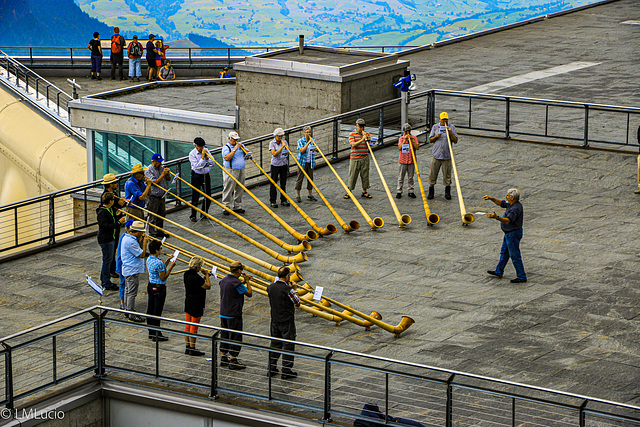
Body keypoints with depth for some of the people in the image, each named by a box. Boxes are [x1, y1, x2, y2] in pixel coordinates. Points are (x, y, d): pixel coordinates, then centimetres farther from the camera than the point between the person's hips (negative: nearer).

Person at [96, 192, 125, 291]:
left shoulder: (109, 210, 10)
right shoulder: (102, 212, -21)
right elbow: (105, 226, -27)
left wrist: (117, 216, 3)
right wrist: (118, 222, -26)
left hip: (110, 238, 10)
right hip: (105, 239, -10)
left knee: (108, 260, 18)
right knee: (107, 260, -4)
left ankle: (104, 281, 28)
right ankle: (106, 284, 3)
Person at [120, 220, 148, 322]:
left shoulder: (126, 237, 8)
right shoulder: (131, 242, -25)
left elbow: (138, 249, 15)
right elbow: (142, 255, -21)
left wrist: (141, 240, 2)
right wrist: (144, 242, -14)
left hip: (127, 270, 11)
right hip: (132, 271, -11)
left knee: (128, 291, 19)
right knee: (132, 293, -4)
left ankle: (127, 311, 30)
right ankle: (131, 315, 1)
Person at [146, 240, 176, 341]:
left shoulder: (149, 259, 4)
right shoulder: (159, 263, -25)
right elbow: (163, 278, -19)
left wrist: (167, 261, 13)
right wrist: (171, 267, -16)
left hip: (151, 286, 9)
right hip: (159, 288, -9)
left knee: (150, 310, 14)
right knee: (157, 311, -1)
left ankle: (151, 332, 24)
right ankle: (157, 335, 5)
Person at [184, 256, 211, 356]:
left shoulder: (187, 274, 2)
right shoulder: (196, 277, -24)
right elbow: (208, 286, -15)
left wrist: (205, 276, 10)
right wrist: (207, 275, -3)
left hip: (188, 303, 9)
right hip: (196, 305, -9)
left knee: (188, 326, 14)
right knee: (194, 327, 0)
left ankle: (187, 347, 21)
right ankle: (192, 349, 6)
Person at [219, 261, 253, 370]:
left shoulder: (224, 280, 6)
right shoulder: (236, 283, -20)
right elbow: (249, 294, -13)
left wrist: (243, 281, 16)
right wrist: (247, 281, -2)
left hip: (223, 314, 8)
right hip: (234, 315, -8)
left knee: (224, 336, 17)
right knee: (235, 337, 0)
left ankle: (223, 358, 23)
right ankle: (233, 361, 2)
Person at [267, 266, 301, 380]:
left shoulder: (270, 287, 0)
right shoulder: (287, 289, -20)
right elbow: (297, 303, -10)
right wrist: (294, 289, 1)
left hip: (274, 321, 6)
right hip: (287, 322, -6)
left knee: (275, 344, 17)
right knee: (288, 346, 2)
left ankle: (271, 368, 21)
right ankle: (286, 371, 5)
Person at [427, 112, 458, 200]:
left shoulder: (452, 127, 4)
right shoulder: (435, 127, 7)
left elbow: (455, 141, -2)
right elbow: (430, 140, 8)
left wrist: (450, 132, -16)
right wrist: (436, 136, -13)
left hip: (447, 156, -1)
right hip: (436, 155, 1)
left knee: (447, 175, 4)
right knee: (432, 174, 3)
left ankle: (447, 192, 16)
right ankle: (431, 192, 14)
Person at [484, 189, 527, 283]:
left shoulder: (515, 208, -28)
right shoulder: (512, 204, 3)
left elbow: (508, 220, -41)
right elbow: (501, 203, 17)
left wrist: (496, 217, -55)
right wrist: (490, 198, 3)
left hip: (513, 234, -11)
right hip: (509, 233, 11)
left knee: (515, 256, -3)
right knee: (504, 252, 22)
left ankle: (521, 277, 3)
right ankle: (499, 272, 35)